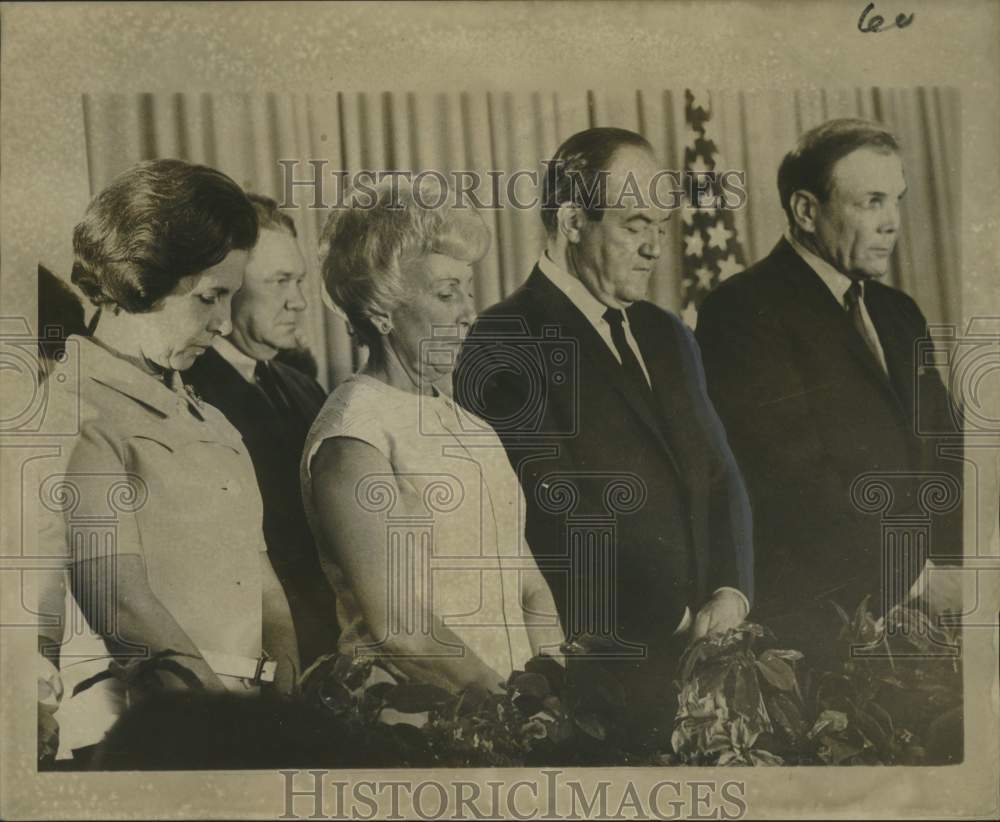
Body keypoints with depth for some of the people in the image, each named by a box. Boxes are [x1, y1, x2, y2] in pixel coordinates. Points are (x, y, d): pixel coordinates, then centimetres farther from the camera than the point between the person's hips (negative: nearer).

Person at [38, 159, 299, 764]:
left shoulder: (203, 417, 14)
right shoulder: (78, 418, -9)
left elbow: (257, 570, 11)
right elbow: (126, 610, -15)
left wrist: (285, 699, -1)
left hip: (248, 721, 6)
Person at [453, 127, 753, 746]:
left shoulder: (666, 336, 14)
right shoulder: (507, 346, -12)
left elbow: (720, 478, 16)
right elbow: (560, 514, -17)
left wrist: (730, 596, -1)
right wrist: (678, 623, -11)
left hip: (704, 654, 7)